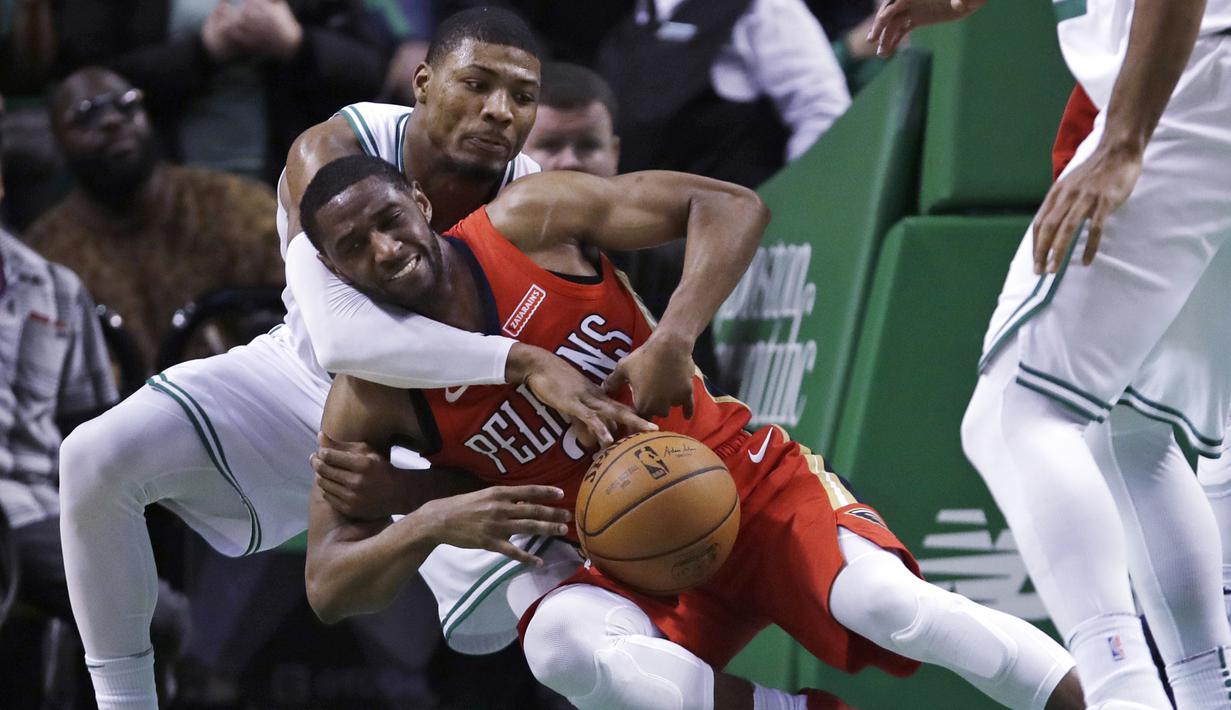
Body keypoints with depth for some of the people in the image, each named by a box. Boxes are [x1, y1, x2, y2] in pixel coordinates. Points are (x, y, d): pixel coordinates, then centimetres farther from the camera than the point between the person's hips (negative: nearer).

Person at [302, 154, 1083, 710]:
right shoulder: (370, 400, -7)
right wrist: (431, 521, -27)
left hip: (739, 474, -1)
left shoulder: (531, 222, -9)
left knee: (883, 601, -29)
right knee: (560, 644, -34)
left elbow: (733, 207, -10)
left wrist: (674, 339, -26)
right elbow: (328, 588, -8)